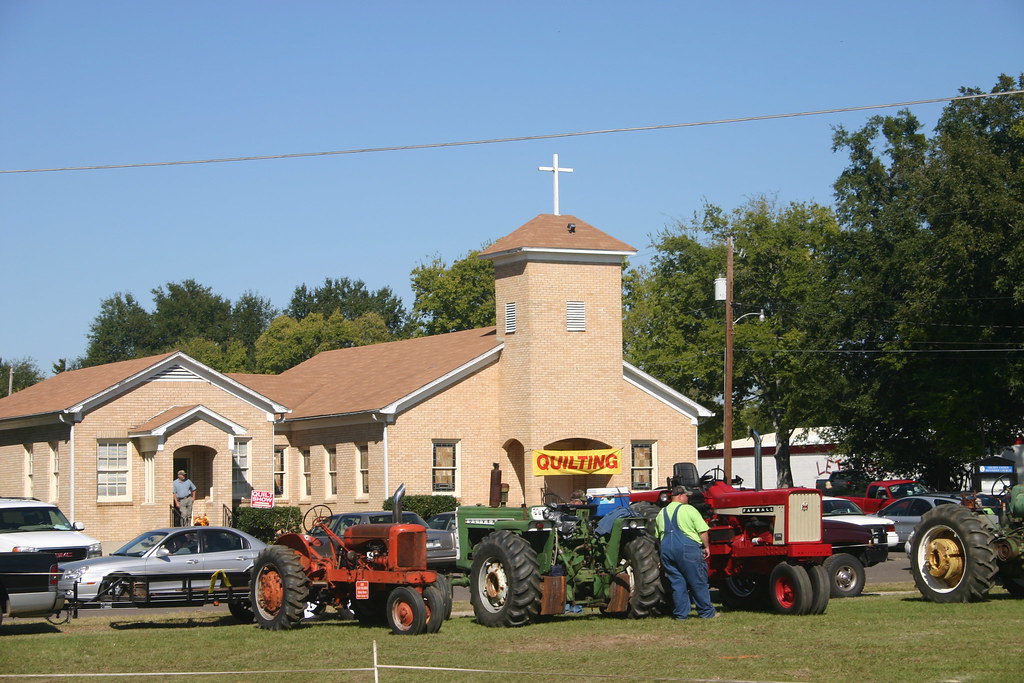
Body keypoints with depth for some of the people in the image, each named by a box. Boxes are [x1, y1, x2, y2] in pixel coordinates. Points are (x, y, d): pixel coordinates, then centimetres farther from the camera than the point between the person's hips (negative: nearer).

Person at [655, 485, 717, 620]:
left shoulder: (661, 513, 14)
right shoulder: (688, 509, -4)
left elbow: (658, 536, 19)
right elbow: (702, 530, -8)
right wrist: (706, 546, 3)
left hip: (667, 549, 5)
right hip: (688, 548, -5)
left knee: (677, 583, 9)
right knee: (698, 583, 3)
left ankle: (681, 614, 9)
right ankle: (706, 612, 8)